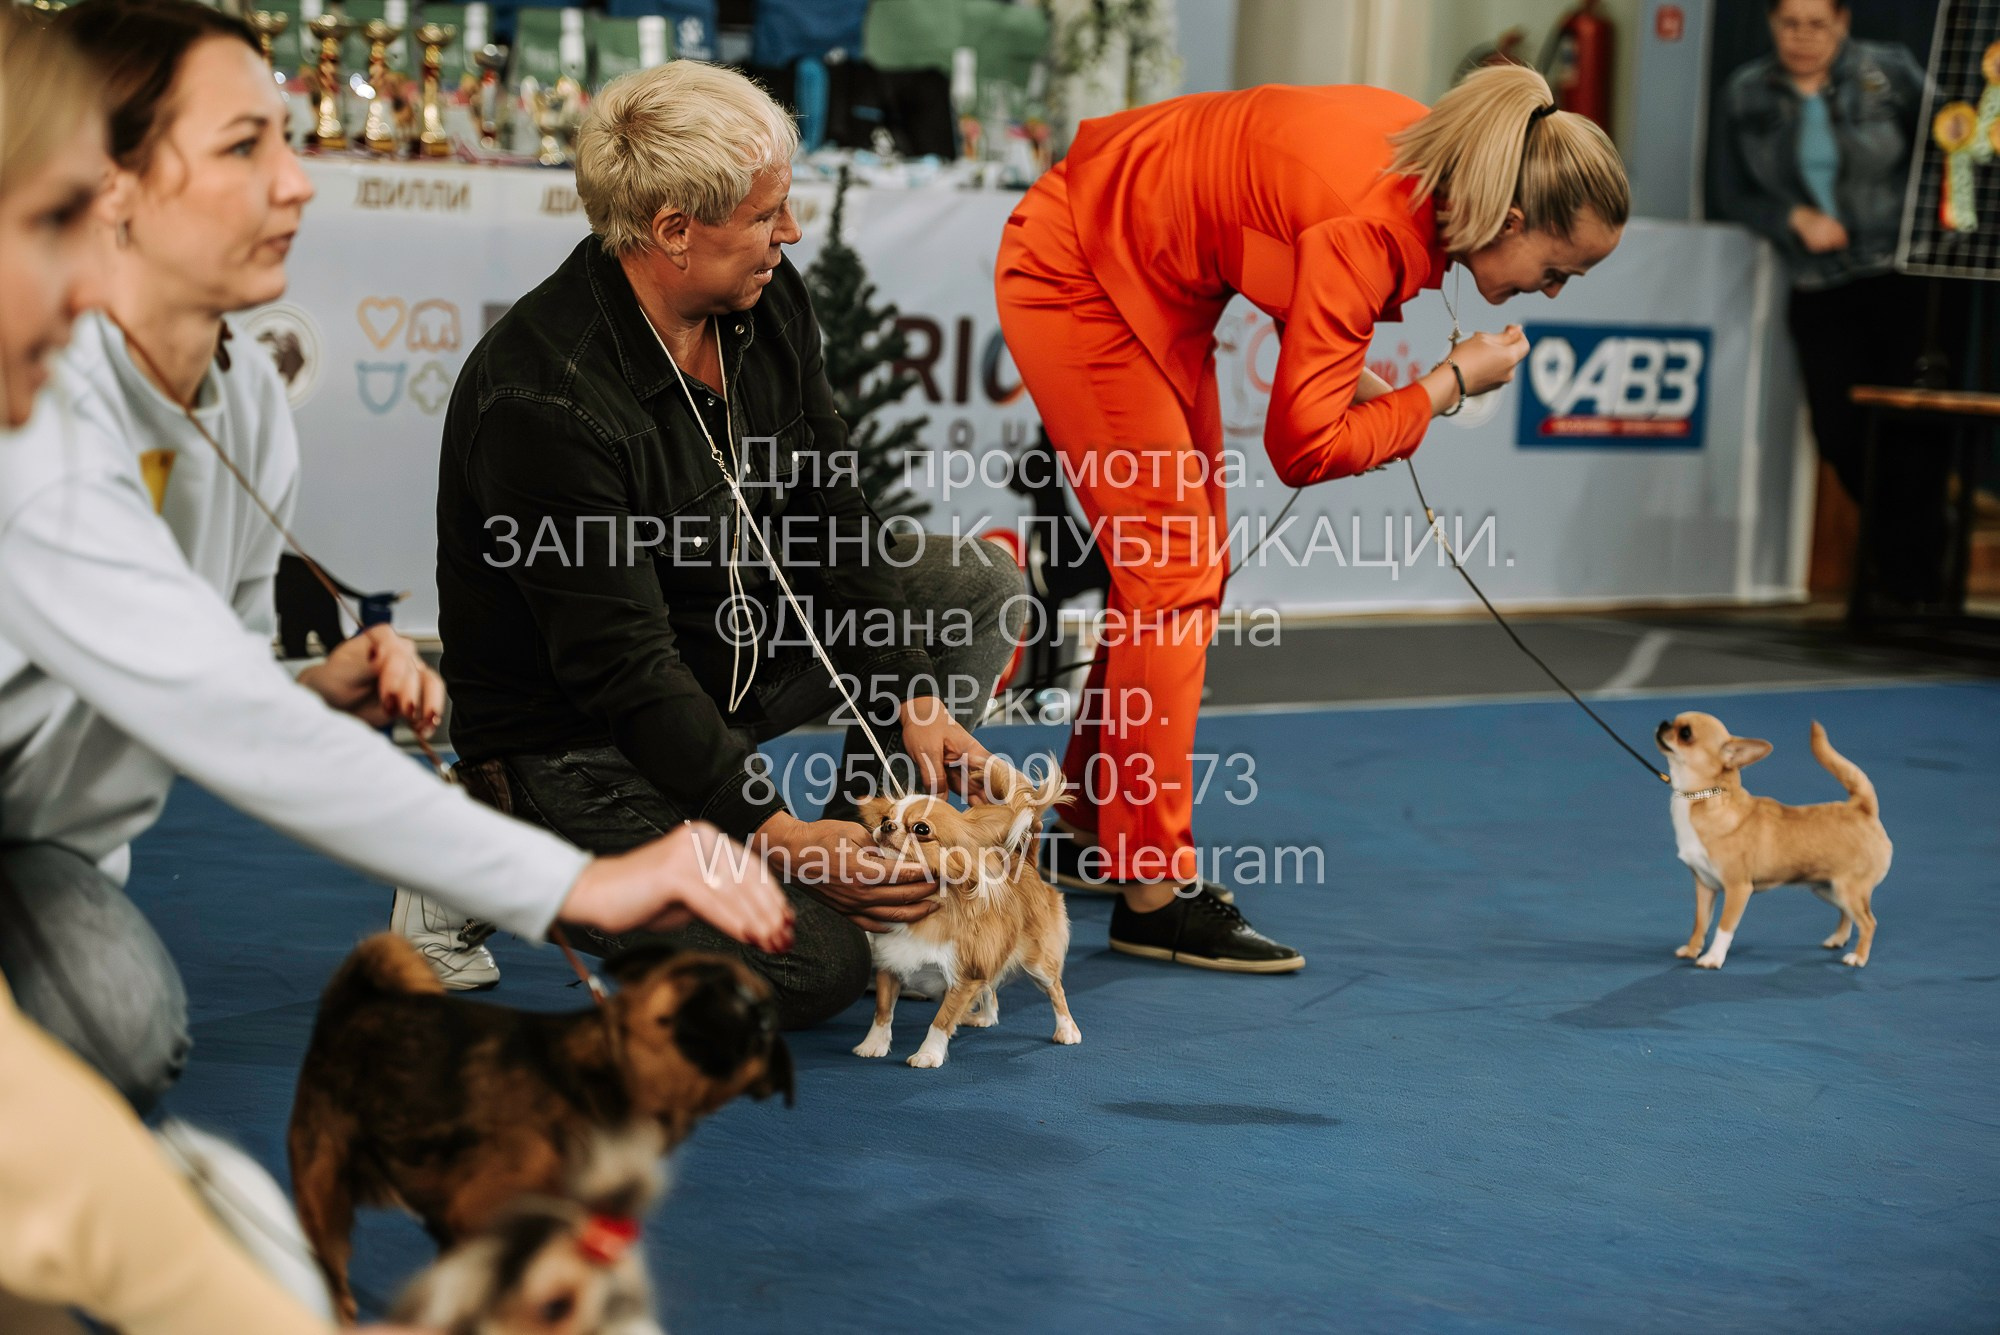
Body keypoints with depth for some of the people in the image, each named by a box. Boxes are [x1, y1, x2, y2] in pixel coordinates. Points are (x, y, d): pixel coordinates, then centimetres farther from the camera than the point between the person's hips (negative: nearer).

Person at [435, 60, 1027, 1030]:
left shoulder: (767, 303, -4)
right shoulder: (544, 401, -30)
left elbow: (828, 520, 4)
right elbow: (621, 667, -29)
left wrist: (913, 700, -7)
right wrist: (771, 831, -31)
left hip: (735, 644, 9)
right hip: (579, 743, -8)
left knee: (975, 584, 4)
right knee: (815, 968, -21)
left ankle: (870, 864, 5)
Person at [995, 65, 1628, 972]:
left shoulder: (1428, 156, -8)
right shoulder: (1369, 226, -32)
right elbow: (1304, 449, -28)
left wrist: (1344, 377, 0)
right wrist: (1449, 384, -17)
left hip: (1161, 276, 10)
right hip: (1075, 272, -10)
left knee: (1188, 565, 13)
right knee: (1171, 576, -11)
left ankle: (1093, 832, 26)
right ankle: (1154, 893, -6)